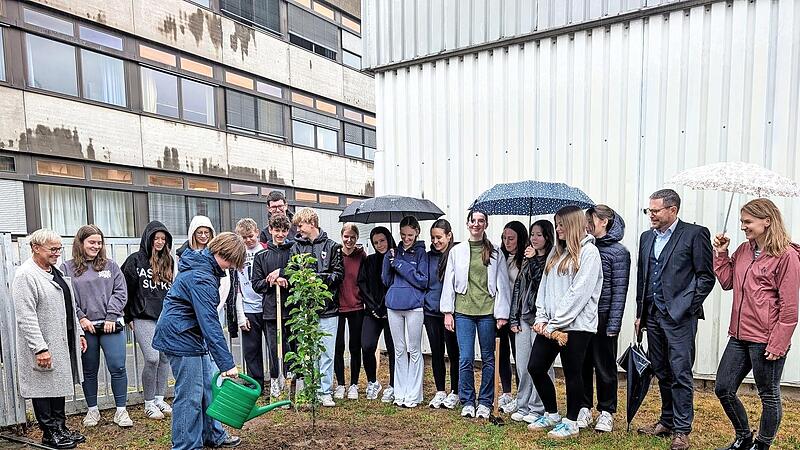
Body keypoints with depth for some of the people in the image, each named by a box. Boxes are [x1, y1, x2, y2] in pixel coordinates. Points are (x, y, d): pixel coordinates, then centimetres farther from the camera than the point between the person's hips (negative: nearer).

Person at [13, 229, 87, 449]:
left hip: (63, 342, 9)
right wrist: (40, 348, -22)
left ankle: (61, 428, 28)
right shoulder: (25, 275, -15)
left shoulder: (56, 271, 12)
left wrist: (78, 333, 15)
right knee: (44, 388, 5)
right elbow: (26, 317, -20)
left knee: (60, 385, 16)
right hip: (43, 346, -8)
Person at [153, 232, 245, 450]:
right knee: (190, 395, -2)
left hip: (192, 334, 10)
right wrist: (227, 363, -28)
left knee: (208, 385, 16)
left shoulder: (202, 264, 5)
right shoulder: (202, 278, -26)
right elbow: (210, 324, -30)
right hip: (180, 336, -10)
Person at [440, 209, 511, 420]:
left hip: (487, 311, 0)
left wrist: (502, 313, -2)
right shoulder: (457, 251, 7)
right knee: (465, 359, -1)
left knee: (488, 358, 8)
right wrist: (447, 311, 2)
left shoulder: (495, 253, 5)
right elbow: (449, 282, 7)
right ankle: (467, 402, 15)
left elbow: (502, 284, 4)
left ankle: (485, 402, 21)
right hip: (463, 311, 0)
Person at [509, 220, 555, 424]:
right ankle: (522, 406, 22)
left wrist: (533, 260, -12)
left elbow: (542, 283, -18)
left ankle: (537, 408, 14)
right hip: (523, 318, 6)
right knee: (522, 365, 10)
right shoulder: (527, 260, 14)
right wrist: (514, 319, 9)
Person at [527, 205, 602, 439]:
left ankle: (570, 423, 24)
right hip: (550, 324, 7)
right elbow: (544, 285, 12)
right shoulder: (556, 251, 14)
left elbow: (578, 293, -16)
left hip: (575, 325, -7)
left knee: (572, 374, 6)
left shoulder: (589, 252, -8)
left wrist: (555, 323, -16)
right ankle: (551, 415, 28)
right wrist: (541, 318, 0)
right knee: (535, 367, 8)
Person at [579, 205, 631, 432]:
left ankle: (606, 413, 22)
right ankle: (584, 409, 24)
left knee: (604, 366, 8)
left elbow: (619, 291, -8)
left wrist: (613, 324, -12)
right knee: (582, 365, 10)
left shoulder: (618, 252, -5)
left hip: (602, 317, -4)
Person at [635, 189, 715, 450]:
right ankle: (667, 421, 27)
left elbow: (706, 276, -6)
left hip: (679, 316, -6)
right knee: (662, 373, 14)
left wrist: (687, 307, -12)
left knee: (681, 374, -1)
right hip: (653, 316, 6)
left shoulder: (695, 234, -5)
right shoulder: (647, 237, 14)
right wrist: (640, 313, 13)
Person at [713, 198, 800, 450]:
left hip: (766, 340, -7)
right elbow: (727, 281, 13)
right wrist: (721, 254, 4)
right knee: (723, 388, 11)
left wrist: (777, 344, -14)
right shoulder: (743, 250, 9)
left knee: (769, 396, 11)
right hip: (739, 336, 7)